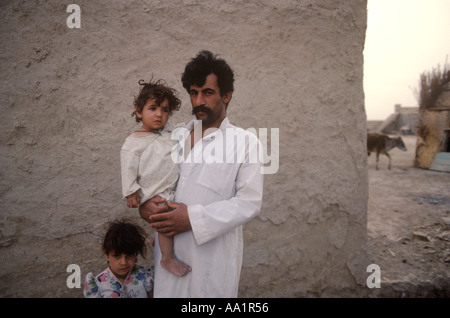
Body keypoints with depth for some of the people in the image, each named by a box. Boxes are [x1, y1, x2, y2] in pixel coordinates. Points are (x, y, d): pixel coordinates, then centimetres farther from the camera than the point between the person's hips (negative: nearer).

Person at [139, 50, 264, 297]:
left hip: (214, 251, -3)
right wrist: (144, 204, -7)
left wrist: (193, 218, -19)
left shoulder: (246, 142, -4)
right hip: (168, 247, 4)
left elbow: (250, 202, -11)